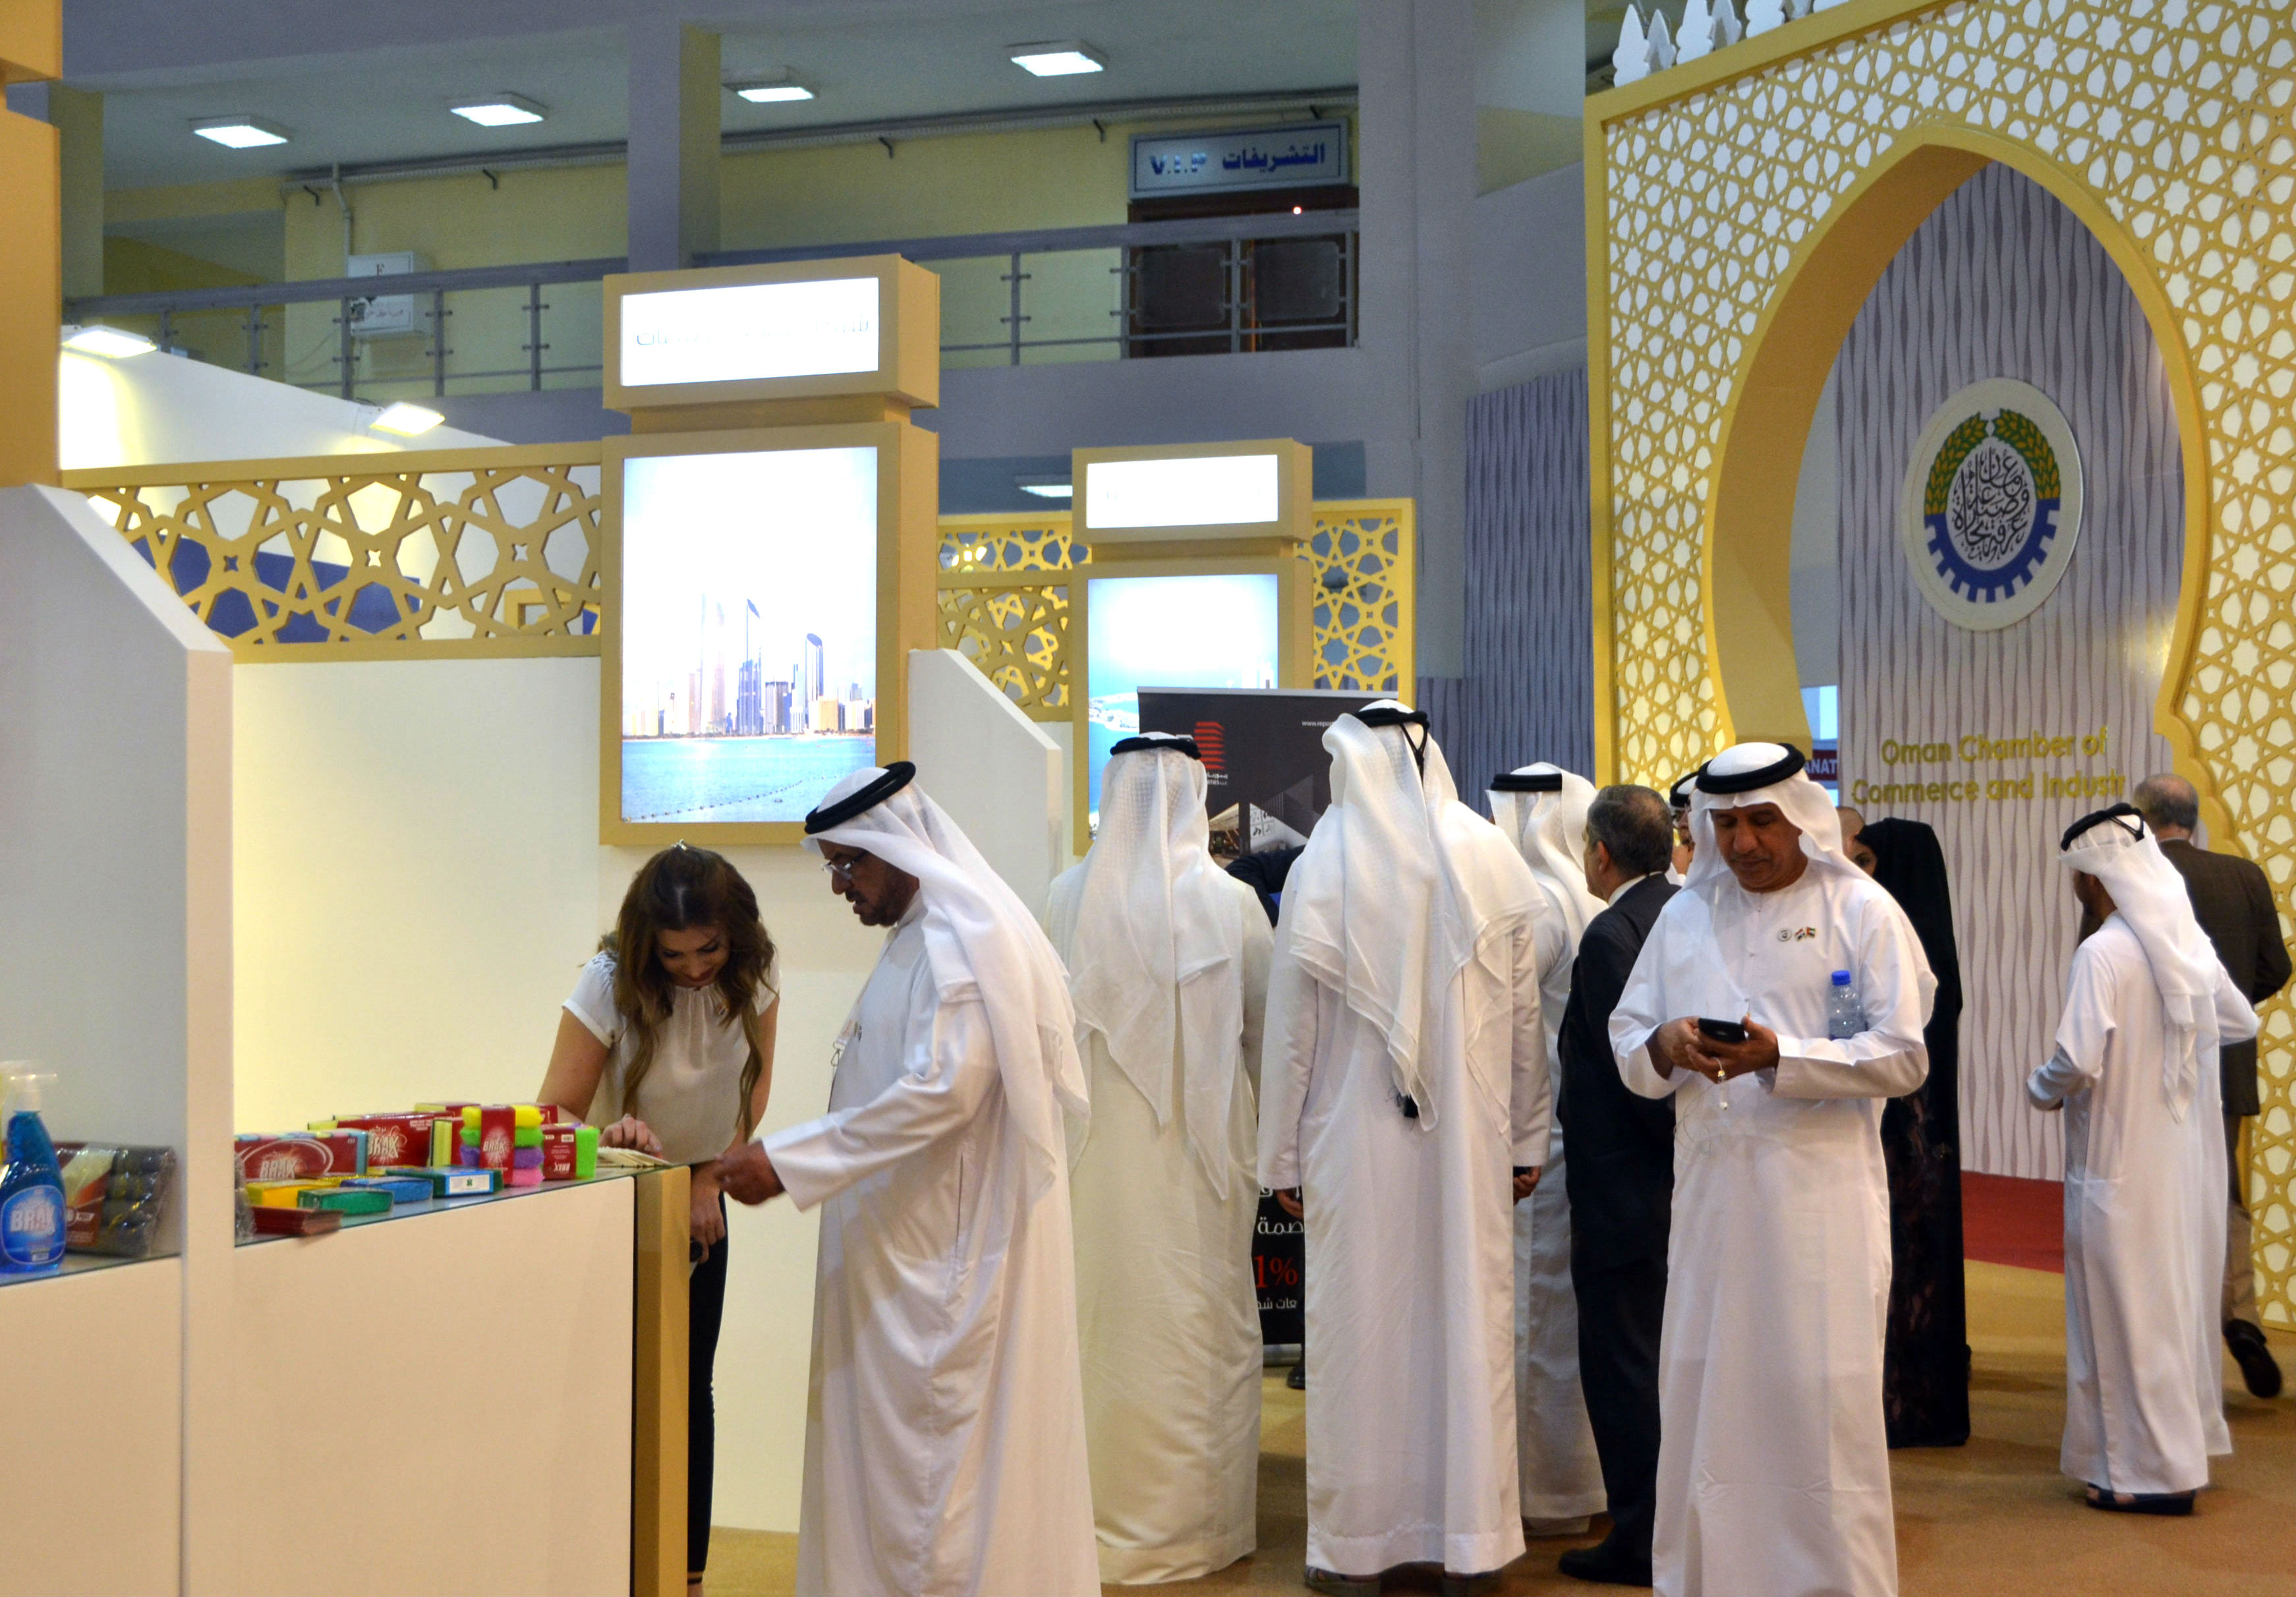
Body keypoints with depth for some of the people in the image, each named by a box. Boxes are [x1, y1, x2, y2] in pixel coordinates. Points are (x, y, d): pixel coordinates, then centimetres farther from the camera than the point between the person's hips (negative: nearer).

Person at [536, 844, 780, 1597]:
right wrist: (607, 1136, -45)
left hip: (696, 1195, 3)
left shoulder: (756, 973, -13)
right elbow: (552, 1116, -23)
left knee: (690, 1389, 5)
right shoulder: (609, 983, -25)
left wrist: (711, 1178, -7)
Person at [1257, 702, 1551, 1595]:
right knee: (1468, 1319, 7)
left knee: (1359, 1327, 4)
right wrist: (1526, 1139, 12)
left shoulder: (1320, 869, -6)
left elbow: (1291, 1025, -3)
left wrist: (1282, 1153, 4)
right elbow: (1525, 1014, 4)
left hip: (1355, 1144, -2)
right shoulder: (1491, 859, 1)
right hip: (1468, 1144, 2)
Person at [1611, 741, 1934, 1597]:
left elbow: (1902, 1056, -6)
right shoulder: (1684, 916, 14)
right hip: (1709, 1189, 4)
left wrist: (1779, 1058, -19)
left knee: (1824, 1404, -2)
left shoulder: (1862, 912, 1)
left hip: (1822, 1189, -4)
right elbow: (1626, 1038, 11)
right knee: (1701, 1397, 7)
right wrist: (1666, 1047, -12)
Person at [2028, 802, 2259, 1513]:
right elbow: (2242, 1023, 15)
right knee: (2181, 1298, 18)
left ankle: (2153, 1469, 9)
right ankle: (2189, 1437, 30)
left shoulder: (2102, 954, -20)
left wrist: (2040, 1089, -4)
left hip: (2120, 1161, -7)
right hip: (2189, 1156, 7)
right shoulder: (2190, 943, 2)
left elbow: (2078, 1062, -24)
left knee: (2131, 1310, 3)